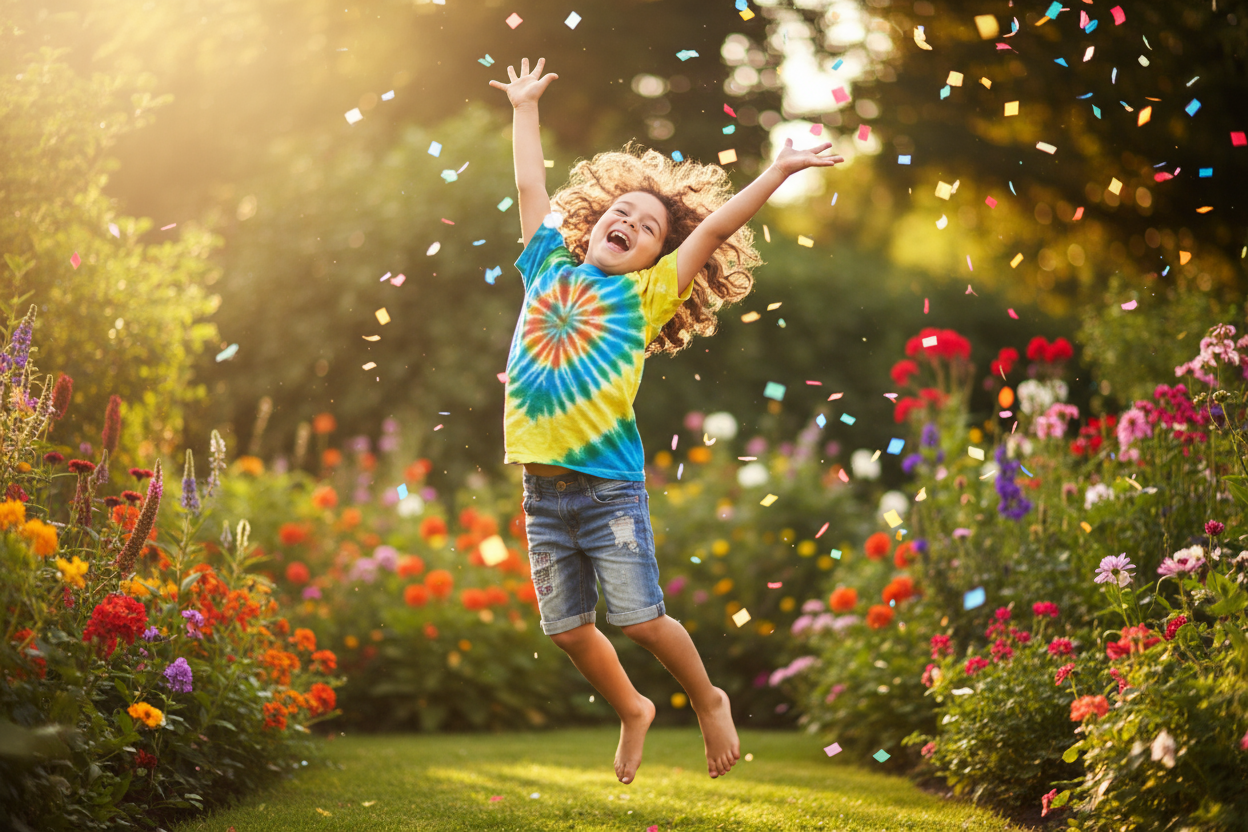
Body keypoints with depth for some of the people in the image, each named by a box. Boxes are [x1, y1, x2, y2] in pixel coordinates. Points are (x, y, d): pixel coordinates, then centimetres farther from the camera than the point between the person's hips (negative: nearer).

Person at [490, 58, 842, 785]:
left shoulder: (644, 296, 2)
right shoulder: (549, 267, 10)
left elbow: (710, 232, -4)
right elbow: (532, 186, 20)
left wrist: (777, 174, -7)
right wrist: (526, 107, 27)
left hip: (610, 486, -4)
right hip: (544, 488, 4)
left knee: (641, 620, -3)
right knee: (568, 629, 9)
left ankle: (710, 701, 24)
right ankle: (632, 711, 35)